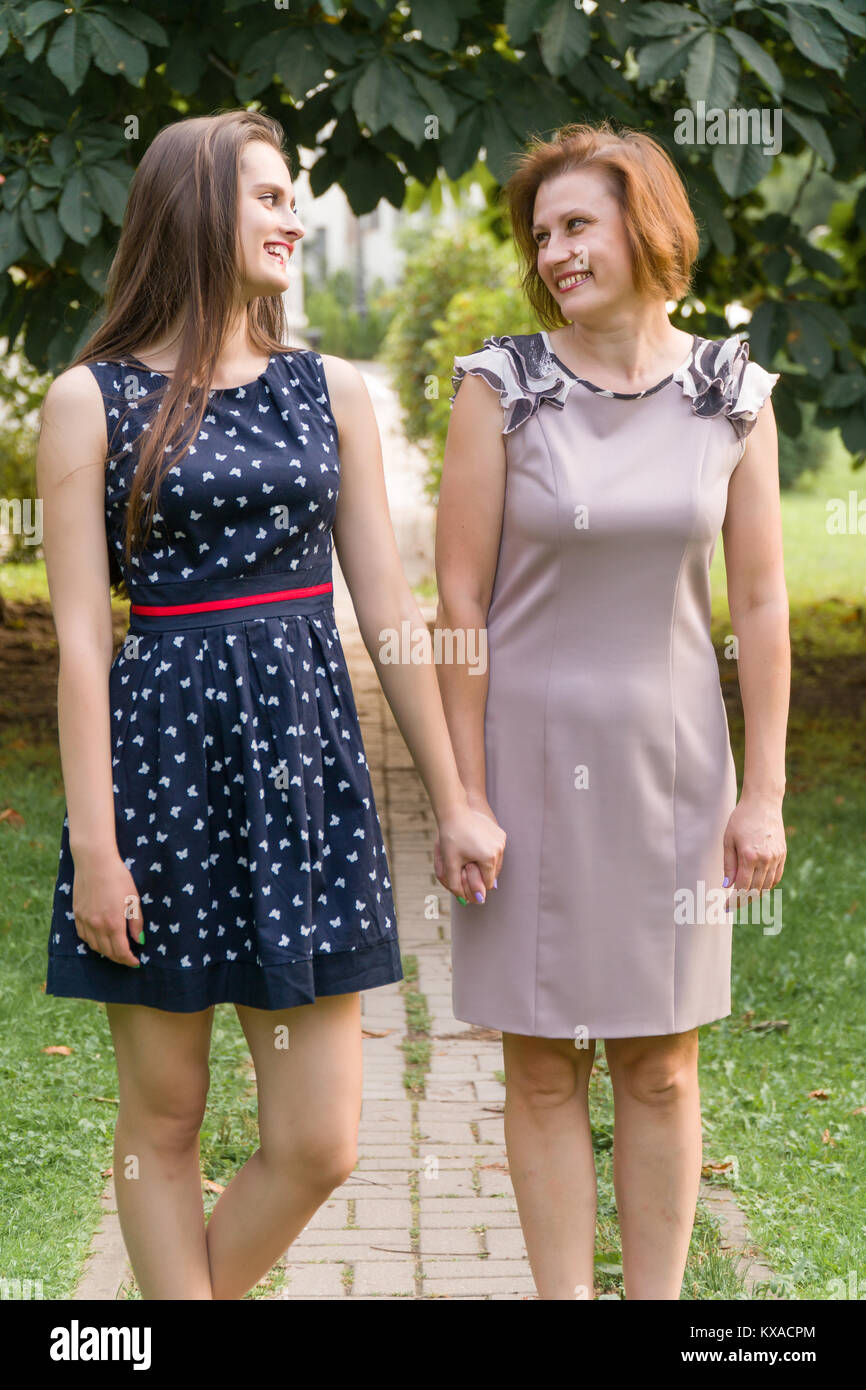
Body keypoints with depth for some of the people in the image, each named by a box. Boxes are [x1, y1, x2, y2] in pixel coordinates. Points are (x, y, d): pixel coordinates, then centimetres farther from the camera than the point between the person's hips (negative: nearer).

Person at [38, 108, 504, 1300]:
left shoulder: (331, 391, 9)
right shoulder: (91, 399, -1)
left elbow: (388, 606, 10)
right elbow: (80, 634, -5)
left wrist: (452, 801, 9)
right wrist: (94, 846, -10)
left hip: (305, 754, 3)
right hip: (161, 751, -3)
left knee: (318, 1143, 1)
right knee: (164, 1118, 6)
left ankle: (195, 1286, 25)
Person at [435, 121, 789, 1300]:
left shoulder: (733, 395, -1)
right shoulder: (502, 385, -6)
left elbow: (762, 606, 1)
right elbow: (458, 601, -6)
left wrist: (762, 793, -1)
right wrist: (466, 792, -9)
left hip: (671, 757, 2)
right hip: (529, 751, -1)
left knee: (661, 1068, 8)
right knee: (544, 1069, 6)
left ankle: (660, 1296, 20)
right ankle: (563, 1296, 18)